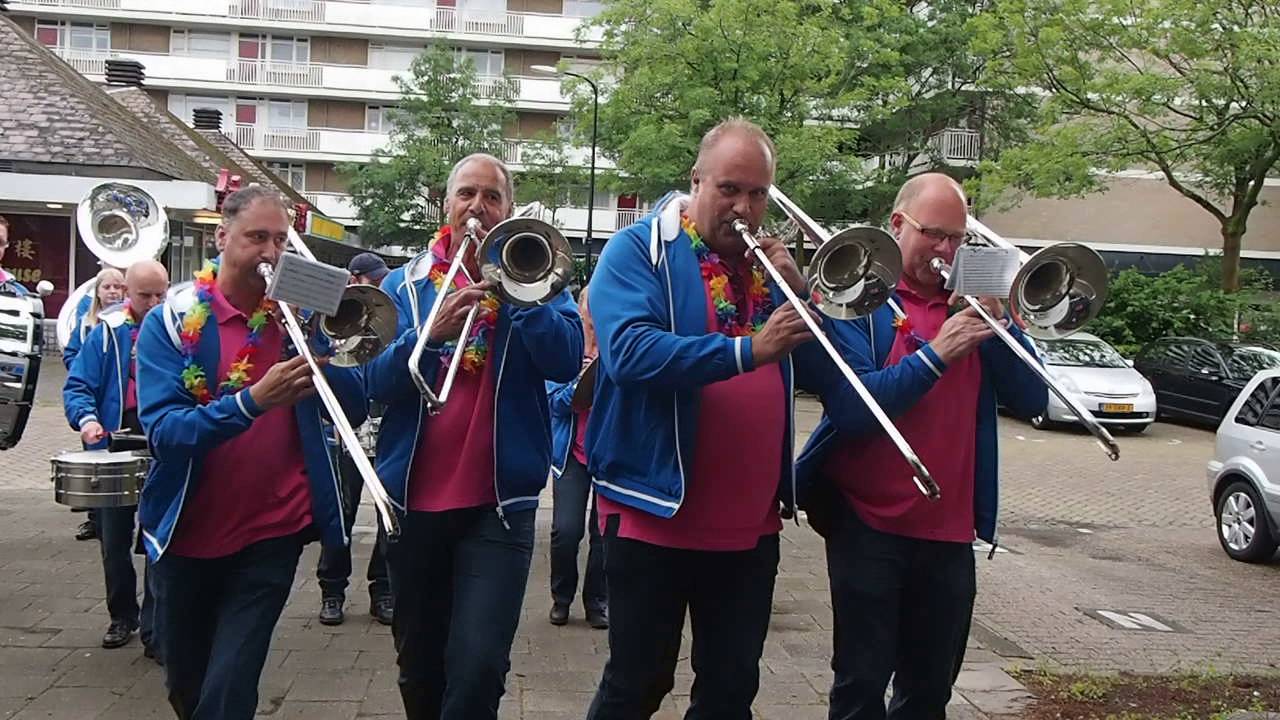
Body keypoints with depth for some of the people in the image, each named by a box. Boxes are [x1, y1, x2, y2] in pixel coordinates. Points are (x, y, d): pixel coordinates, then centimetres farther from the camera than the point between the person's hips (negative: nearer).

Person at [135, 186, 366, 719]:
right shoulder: (172, 321, -7)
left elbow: (354, 410, -2)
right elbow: (164, 430, -19)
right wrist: (252, 401, -34)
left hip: (272, 535, 0)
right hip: (188, 534, 0)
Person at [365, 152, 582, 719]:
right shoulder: (404, 284, 8)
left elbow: (566, 361, -12)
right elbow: (376, 382, -5)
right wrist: (432, 331, -21)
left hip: (499, 504, -2)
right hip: (413, 501, 3)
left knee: (477, 671, -14)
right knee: (419, 672, 16)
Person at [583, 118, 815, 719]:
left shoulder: (771, 260, 11)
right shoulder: (638, 251, -6)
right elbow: (629, 353, -24)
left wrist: (802, 293, -8)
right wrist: (747, 350, -29)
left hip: (751, 523, 5)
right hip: (656, 515, -5)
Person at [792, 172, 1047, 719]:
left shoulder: (973, 301, 8)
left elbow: (1031, 401, 1)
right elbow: (850, 408, -18)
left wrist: (998, 323, -11)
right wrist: (935, 355, -24)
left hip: (950, 529, 5)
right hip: (869, 523, -4)